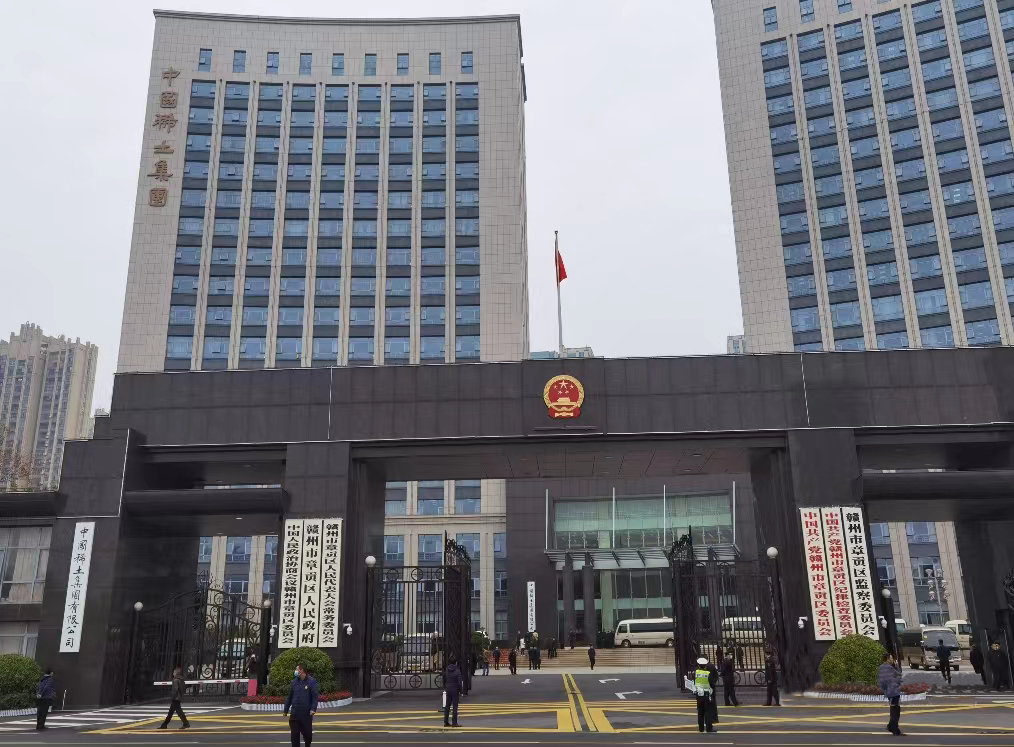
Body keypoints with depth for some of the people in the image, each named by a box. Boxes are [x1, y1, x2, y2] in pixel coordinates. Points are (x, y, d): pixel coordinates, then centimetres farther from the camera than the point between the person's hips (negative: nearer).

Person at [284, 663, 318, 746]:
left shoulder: (311, 681, -6)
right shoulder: (294, 682, 6)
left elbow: (315, 696, -10)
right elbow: (289, 697, 11)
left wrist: (313, 708, -21)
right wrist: (285, 710, 10)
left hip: (306, 713, -3)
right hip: (295, 713, 3)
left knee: (307, 733, 9)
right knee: (294, 733, 2)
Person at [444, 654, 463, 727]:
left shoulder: (447, 670, 2)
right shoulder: (457, 671, -14)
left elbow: (444, 680, 10)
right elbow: (459, 682, -15)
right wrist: (460, 691, -5)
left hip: (448, 690, 5)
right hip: (455, 690, -5)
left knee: (447, 706, 13)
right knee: (455, 706, 0)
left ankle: (446, 722, 17)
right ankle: (454, 723, 2)